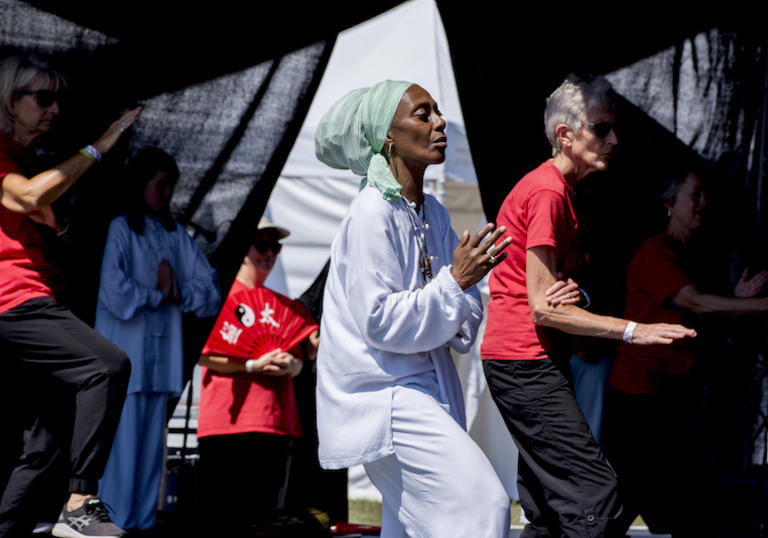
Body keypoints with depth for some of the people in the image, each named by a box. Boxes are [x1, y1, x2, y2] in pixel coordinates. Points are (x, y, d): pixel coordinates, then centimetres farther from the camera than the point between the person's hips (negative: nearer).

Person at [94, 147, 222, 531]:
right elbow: (114, 291, -15)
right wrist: (158, 294, -5)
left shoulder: (176, 235, 12)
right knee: (124, 440, -8)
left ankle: (143, 522, 11)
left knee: (153, 442, 6)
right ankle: (115, 524, -3)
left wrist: (178, 293, -8)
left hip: (162, 353, 5)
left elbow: (209, 287, 9)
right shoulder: (121, 229, -3)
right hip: (126, 354, -5)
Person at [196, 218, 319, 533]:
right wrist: (254, 365, -11)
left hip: (274, 423, 5)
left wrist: (290, 365, -6)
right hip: (225, 422, -5)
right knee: (222, 518, -8)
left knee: (263, 515, 2)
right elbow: (203, 355, -5)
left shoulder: (283, 306, 20)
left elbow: (298, 363, 18)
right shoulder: (221, 295, 3)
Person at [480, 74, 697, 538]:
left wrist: (569, 289, 2)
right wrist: (632, 331, -19)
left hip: (538, 360, 11)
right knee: (596, 491, -17)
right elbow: (542, 306, -18)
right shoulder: (547, 193, -14)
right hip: (525, 361, -11)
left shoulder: (560, 189, 18)